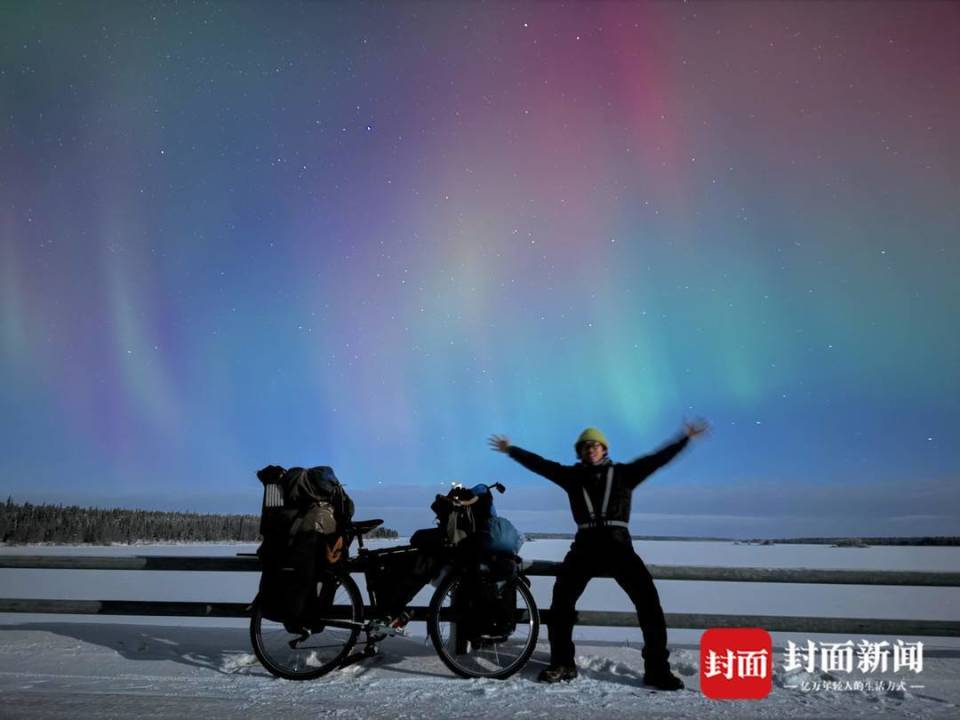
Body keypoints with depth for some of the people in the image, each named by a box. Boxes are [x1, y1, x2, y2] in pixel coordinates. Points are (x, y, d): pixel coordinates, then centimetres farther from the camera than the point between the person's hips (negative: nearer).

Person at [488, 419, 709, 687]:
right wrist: (511, 450, 16)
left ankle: (657, 669, -1)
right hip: (585, 545, 1)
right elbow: (539, 464, 16)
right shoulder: (573, 475, 14)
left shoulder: (622, 473, 11)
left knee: (648, 601, -11)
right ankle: (562, 664, 12)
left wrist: (685, 438, -3)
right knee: (561, 602, -3)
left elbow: (657, 458, 4)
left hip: (618, 544, -1)